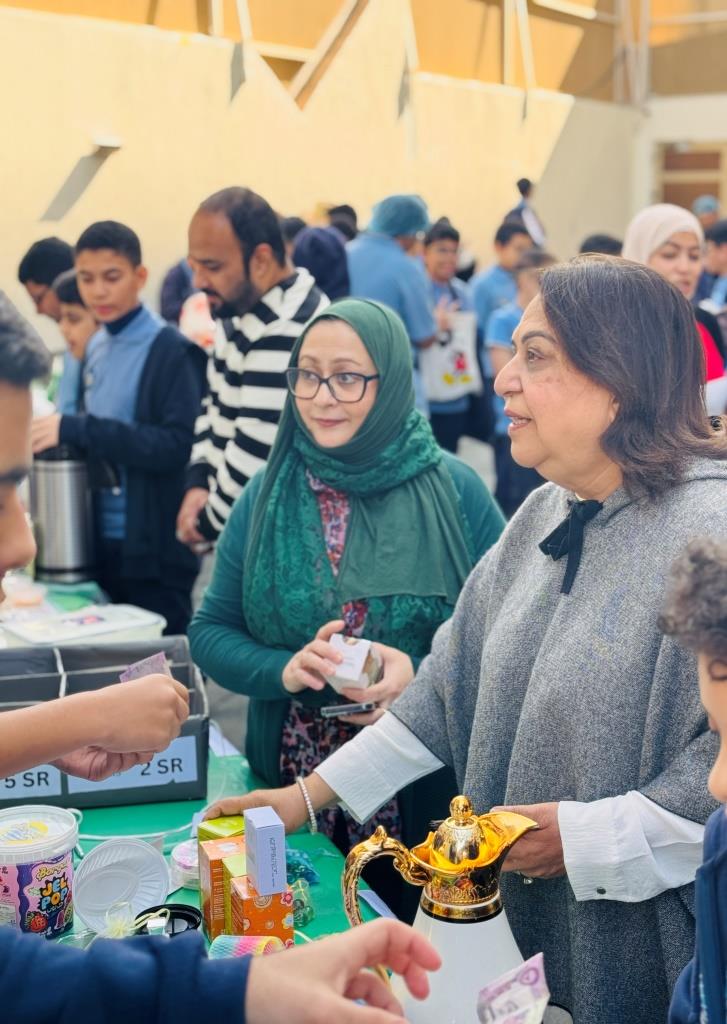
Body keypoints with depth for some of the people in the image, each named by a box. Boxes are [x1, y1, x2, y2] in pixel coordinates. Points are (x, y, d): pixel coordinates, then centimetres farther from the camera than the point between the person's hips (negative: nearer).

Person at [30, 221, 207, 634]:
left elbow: (178, 446, -21)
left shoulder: (172, 351, -11)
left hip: (155, 552, -7)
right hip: (103, 542, 7)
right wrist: (57, 438, 2)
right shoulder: (97, 348, 11)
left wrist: (76, 430, -24)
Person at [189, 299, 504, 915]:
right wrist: (284, 670, -17)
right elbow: (210, 632, 2)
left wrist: (423, 675, -22)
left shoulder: (454, 491, -7)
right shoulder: (268, 497, 0)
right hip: (292, 785, 2)